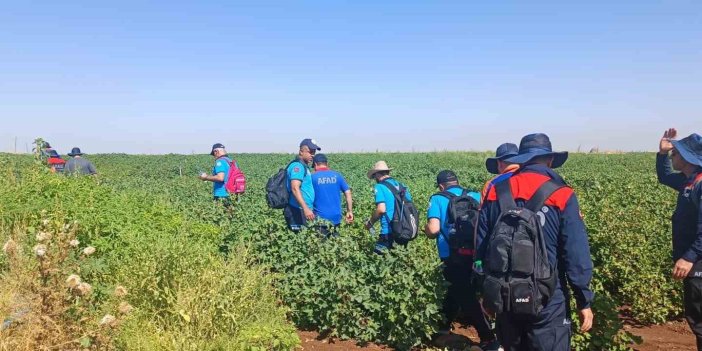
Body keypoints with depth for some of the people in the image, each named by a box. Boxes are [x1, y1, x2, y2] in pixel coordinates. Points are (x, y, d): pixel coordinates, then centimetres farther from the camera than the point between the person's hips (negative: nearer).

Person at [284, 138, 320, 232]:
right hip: (298, 211, -10)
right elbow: (295, 188, -24)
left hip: (304, 210, 10)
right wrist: (305, 208, -31)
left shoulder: (303, 166, 20)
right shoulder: (297, 165, -12)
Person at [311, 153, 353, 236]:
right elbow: (348, 194, 3)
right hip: (336, 218, 3)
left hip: (320, 218, -3)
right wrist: (349, 211, 9)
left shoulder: (312, 177, -4)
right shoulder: (337, 175, 4)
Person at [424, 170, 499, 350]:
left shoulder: (438, 199, -4)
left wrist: (426, 229, 6)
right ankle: (444, 324, 43)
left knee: (467, 298, 6)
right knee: (457, 290, 26)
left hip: (455, 259, -5)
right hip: (476, 256, 5)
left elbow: (433, 229, -17)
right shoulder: (476, 197, 7)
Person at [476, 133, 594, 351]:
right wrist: (584, 301, 0)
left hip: (503, 297, 4)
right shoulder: (561, 196, -10)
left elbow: (480, 245, 5)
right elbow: (577, 255, -11)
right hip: (547, 300, -4)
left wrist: (485, 292, 16)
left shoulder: (495, 192, 1)